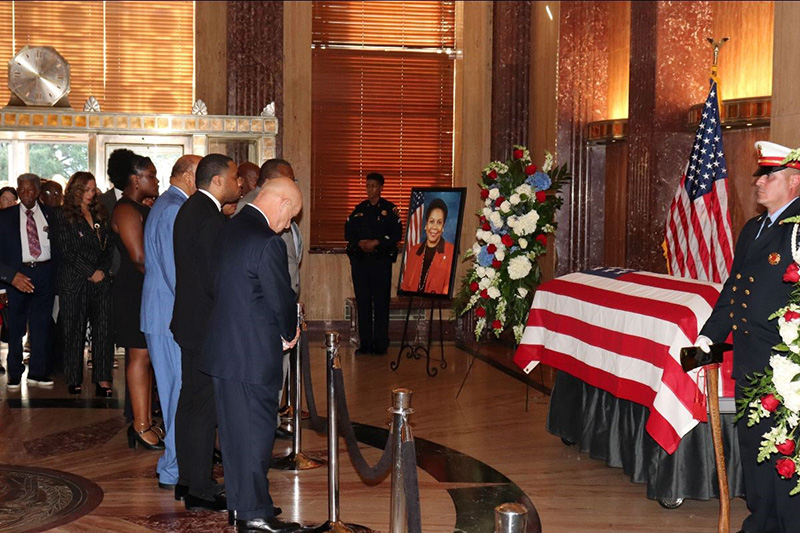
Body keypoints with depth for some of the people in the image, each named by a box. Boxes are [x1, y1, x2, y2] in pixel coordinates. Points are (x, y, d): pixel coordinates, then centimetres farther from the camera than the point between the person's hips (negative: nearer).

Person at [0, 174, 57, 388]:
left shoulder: (50, 214, 7)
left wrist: (57, 274, -4)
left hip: (45, 272, 1)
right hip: (19, 274, -1)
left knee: (42, 323, 5)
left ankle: (38, 372, 16)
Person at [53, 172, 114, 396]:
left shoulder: (100, 214, 16)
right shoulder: (63, 215, 1)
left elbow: (109, 245, 14)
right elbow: (67, 250, -7)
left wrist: (103, 270, -2)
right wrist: (90, 273, -10)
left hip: (101, 280, 4)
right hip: (74, 282, -4)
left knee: (104, 329, -5)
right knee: (74, 331, 2)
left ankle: (102, 378, -4)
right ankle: (73, 379, 12)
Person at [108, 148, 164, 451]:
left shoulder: (142, 209, 17)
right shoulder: (126, 210, -13)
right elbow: (139, 257, -20)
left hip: (149, 292, 10)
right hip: (134, 293, -10)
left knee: (145, 357, 11)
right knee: (140, 356, -7)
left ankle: (145, 422, 16)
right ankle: (141, 426, -2)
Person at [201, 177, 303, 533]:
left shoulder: (228, 231, 8)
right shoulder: (268, 243, -20)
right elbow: (282, 299, -16)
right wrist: (289, 333, 5)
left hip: (222, 350, 9)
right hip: (255, 356, -9)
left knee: (233, 430, 15)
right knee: (256, 432, 1)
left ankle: (241, 504, 27)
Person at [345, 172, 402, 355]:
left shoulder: (390, 209, 2)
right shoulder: (359, 209, 13)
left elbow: (396, 234, -5)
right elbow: (348, 232, 12)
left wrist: (376, 242, -14)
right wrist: (359, 243, -7)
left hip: (381, 260, -4)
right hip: (359, 259, 4)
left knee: (381, 302, -4)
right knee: (362, 301, 4)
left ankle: (381, 344, 2)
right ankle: (365, 343, 10)